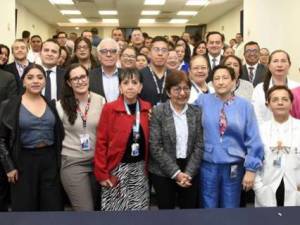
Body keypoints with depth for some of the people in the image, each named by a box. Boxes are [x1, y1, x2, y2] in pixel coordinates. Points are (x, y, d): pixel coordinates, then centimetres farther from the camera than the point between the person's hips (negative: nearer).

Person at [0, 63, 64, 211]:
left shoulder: (51, 105, 5)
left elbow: (59, 134, 13)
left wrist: (59, 160, 6)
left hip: (50, 160, 3)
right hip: (24, 161, -3)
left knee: (53, 206, 8)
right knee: (24, 207, 8)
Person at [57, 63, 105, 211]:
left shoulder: (100, 100, 0)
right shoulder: (61, 105, -5)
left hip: (98, 161, 3)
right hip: (73, 162, -3)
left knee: (98, 206, 17)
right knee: (86, 210, -6)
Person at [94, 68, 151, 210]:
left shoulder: (147, 109, 3)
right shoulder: (109, 109, -8)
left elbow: (147, 139, 10)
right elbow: (101, 142, -7)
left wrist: (146, 165, 2)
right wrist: (102, 173, -9)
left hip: (139, 168, 3)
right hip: (117, 168, -3)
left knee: (139, 208, 9)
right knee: (115, 207, 5)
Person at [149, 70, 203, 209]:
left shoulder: (197, 112, 3)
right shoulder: (157, 112, -6)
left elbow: (199, 145, 0)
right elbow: (155, 147, -11)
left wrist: (188, 173, -9)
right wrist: (176, 173, -13)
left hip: (190, 172, 3)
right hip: (163, 172, -2)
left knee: (190, 207, 9)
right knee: (166, 207, 9)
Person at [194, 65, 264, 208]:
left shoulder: (245, 105, -3)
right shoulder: (203, 100, -1)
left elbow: (253, 140, -3)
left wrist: (251, 169, -5)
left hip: (234, 167, 0)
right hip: (208, 165, 0)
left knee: (230, 208, 15)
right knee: (208, 207, 12)